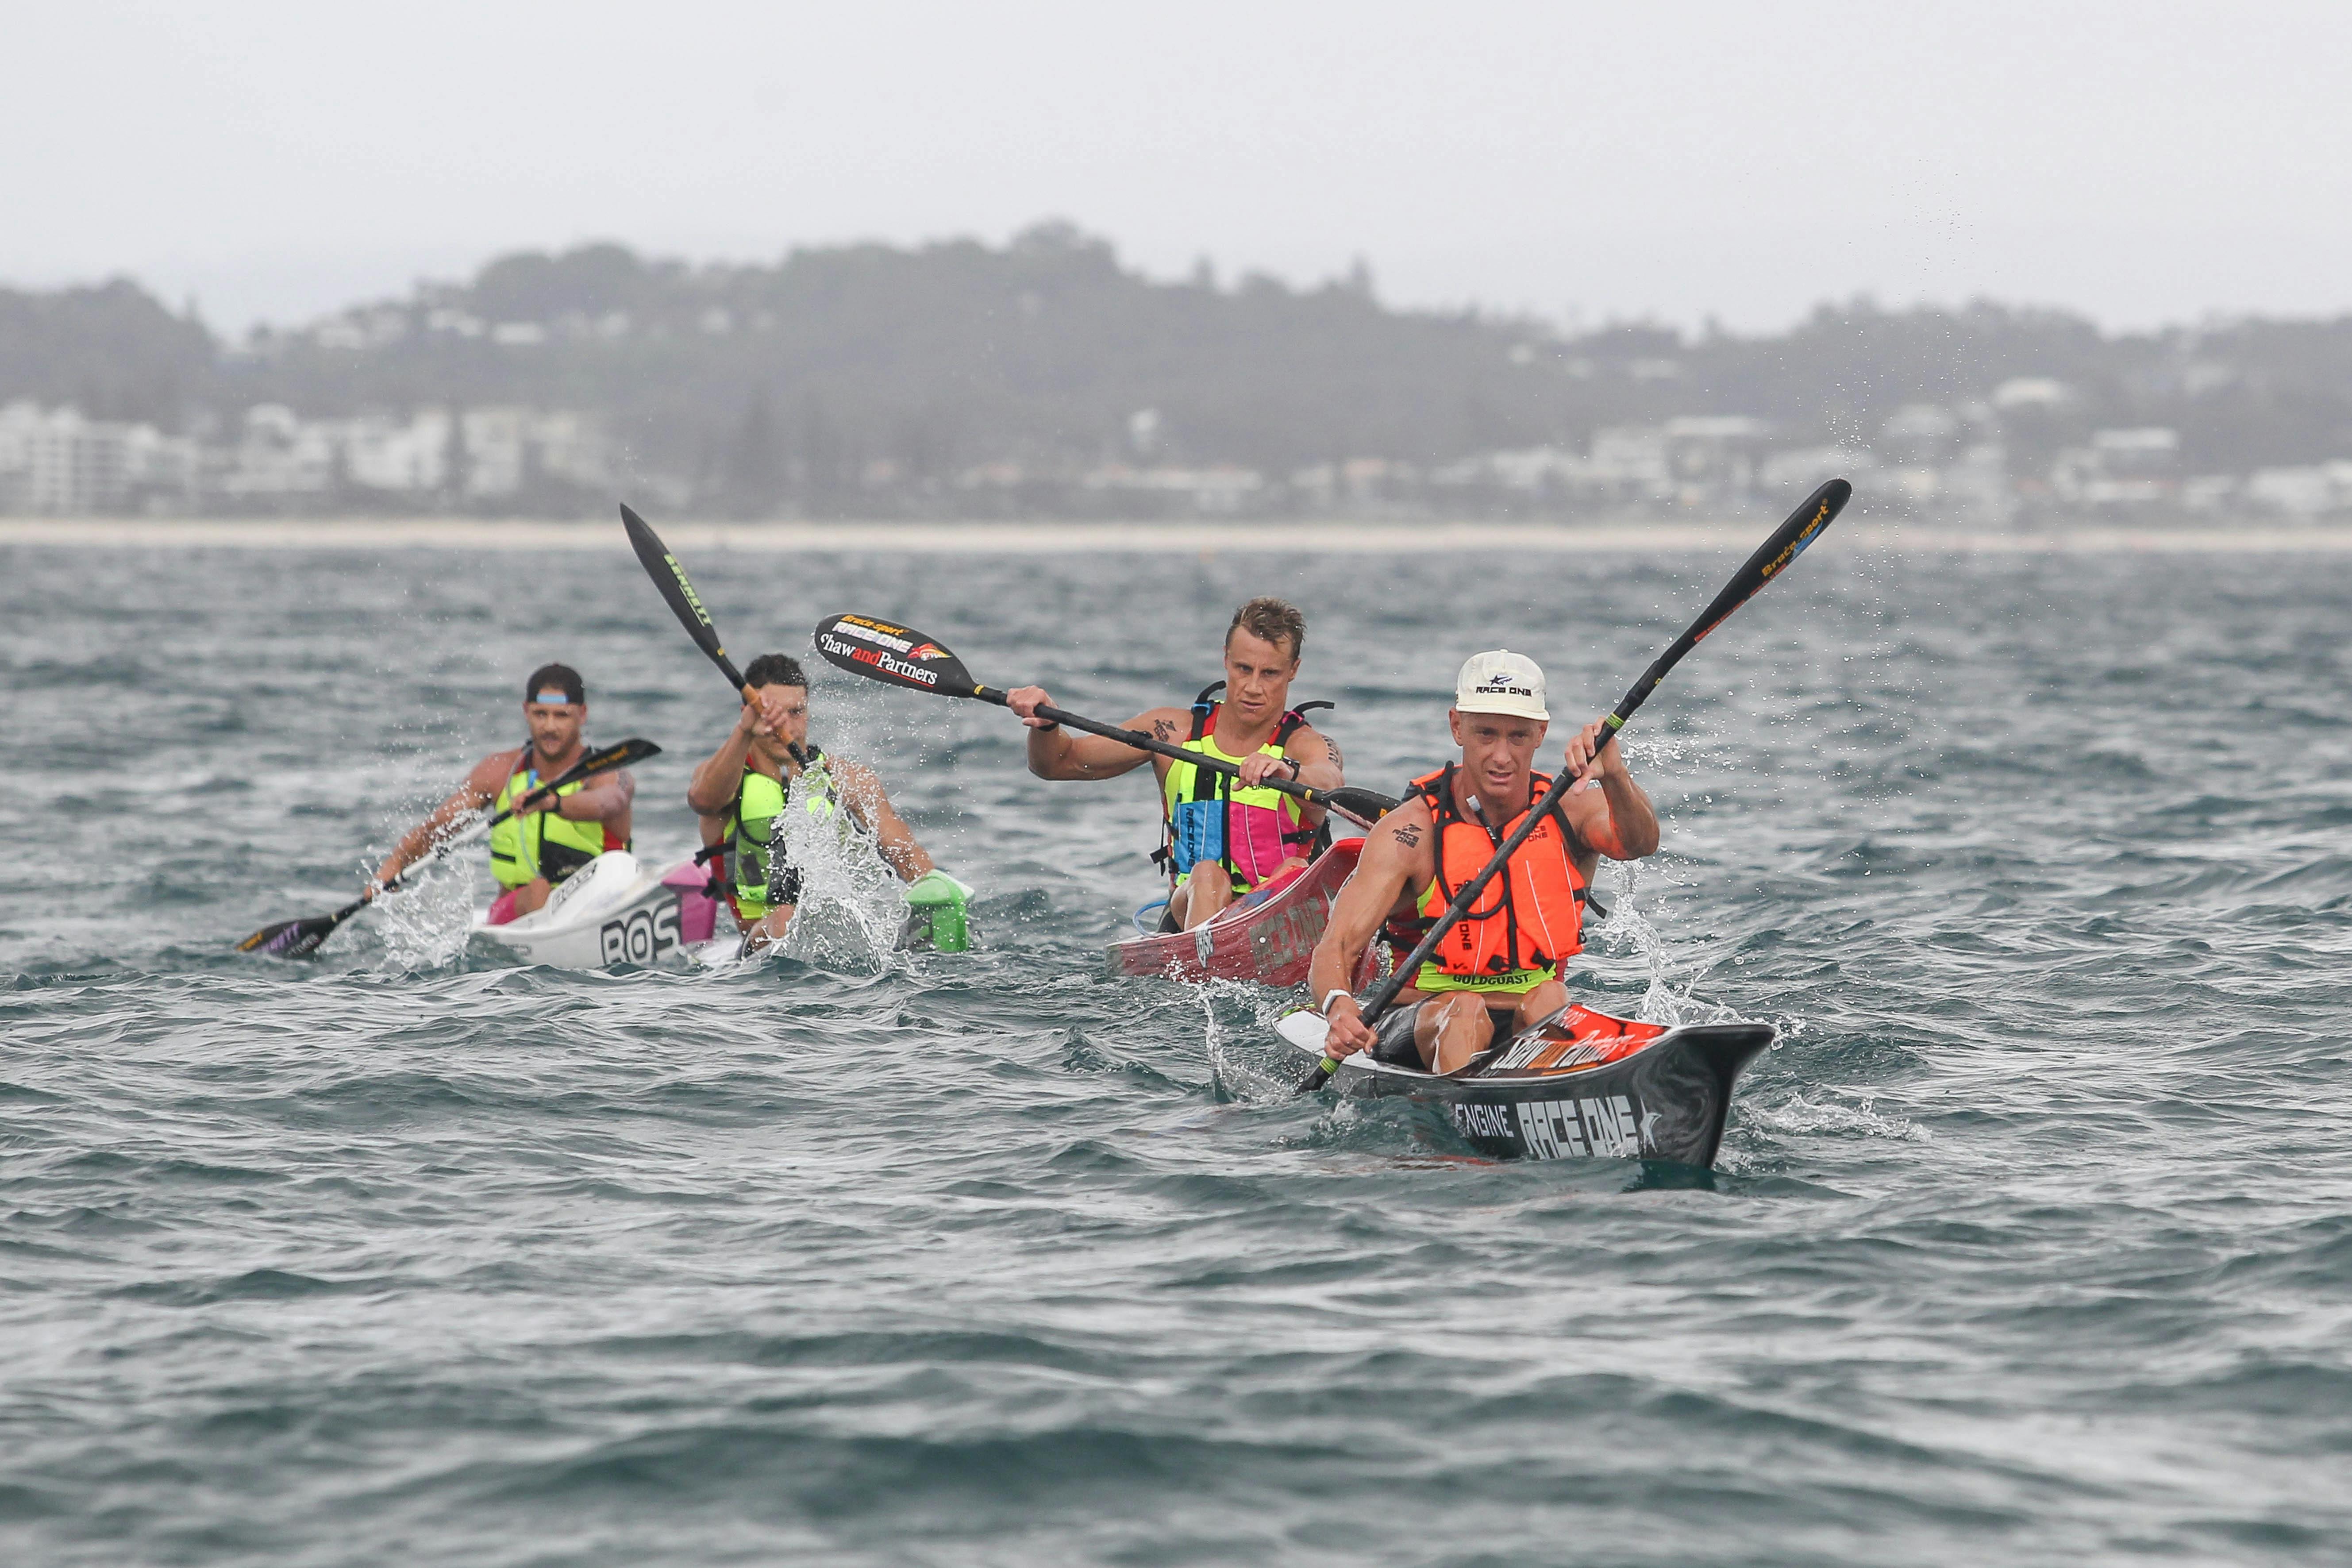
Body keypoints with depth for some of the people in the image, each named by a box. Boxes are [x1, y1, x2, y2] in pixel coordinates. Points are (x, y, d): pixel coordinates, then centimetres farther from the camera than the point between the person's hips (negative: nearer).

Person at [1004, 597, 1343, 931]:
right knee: (1208, 878, -32)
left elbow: (1330, 785, -25)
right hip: (1188, 915, 1)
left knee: (1296, 871, -32)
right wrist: (1045, 725, -13)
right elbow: (1059, 763, 10)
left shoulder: (1306, 745, 1)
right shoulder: (1174, 732, 9)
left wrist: (1288, 773, -49)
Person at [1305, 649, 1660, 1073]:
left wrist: (1614, 776, -44)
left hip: (1532, 1024, 2)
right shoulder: (1412, 832, -10)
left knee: (1549, 1001, -30)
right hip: (1422, 1026, -2)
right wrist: (1339, 1004, -41)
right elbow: (1336, 946, -17)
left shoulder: (1568, 809, -1)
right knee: (1465, 1012, -34)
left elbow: (1640, 843, -22)